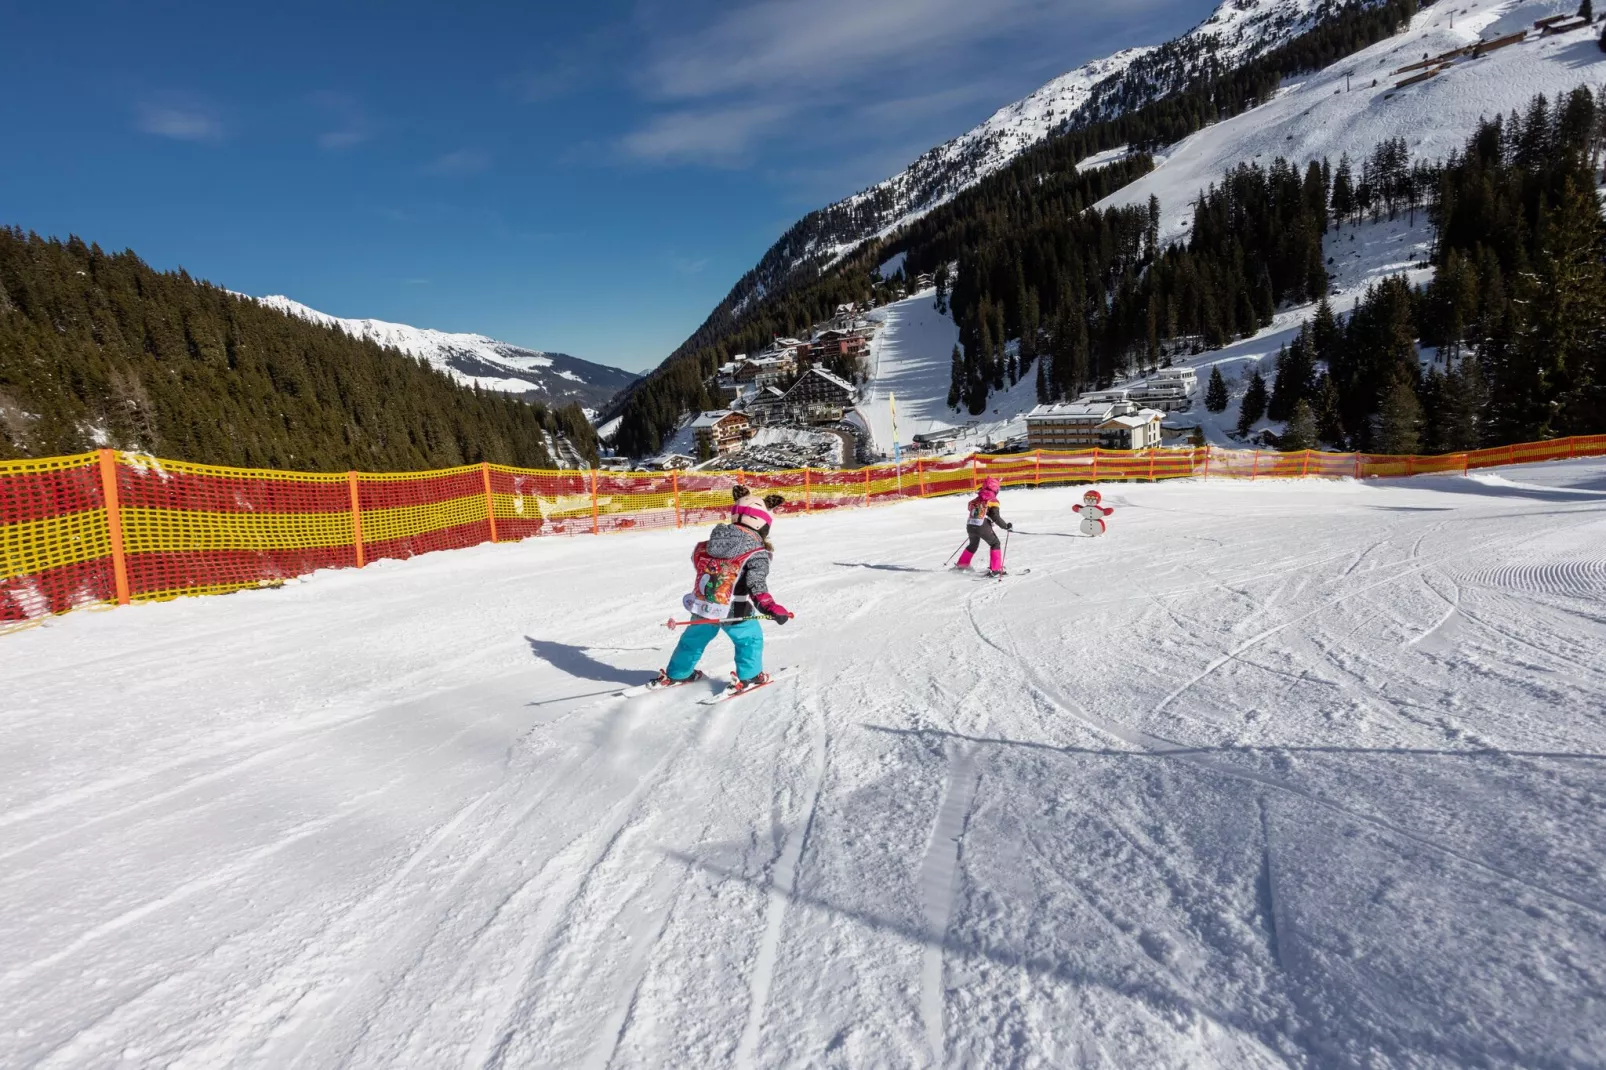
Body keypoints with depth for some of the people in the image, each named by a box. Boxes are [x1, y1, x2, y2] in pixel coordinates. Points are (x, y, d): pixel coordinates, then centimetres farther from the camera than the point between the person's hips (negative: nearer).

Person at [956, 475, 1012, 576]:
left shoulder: (977, 499, 13)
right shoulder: (993, 500, -5)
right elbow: (996, 517, -12)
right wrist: (1006, 526, -3)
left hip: (970, 525, 6)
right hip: (982, 527, -6)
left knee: (973, 545, 30)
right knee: (995, 544, 10)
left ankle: (962, 564, 41)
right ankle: (995, 569, -1)